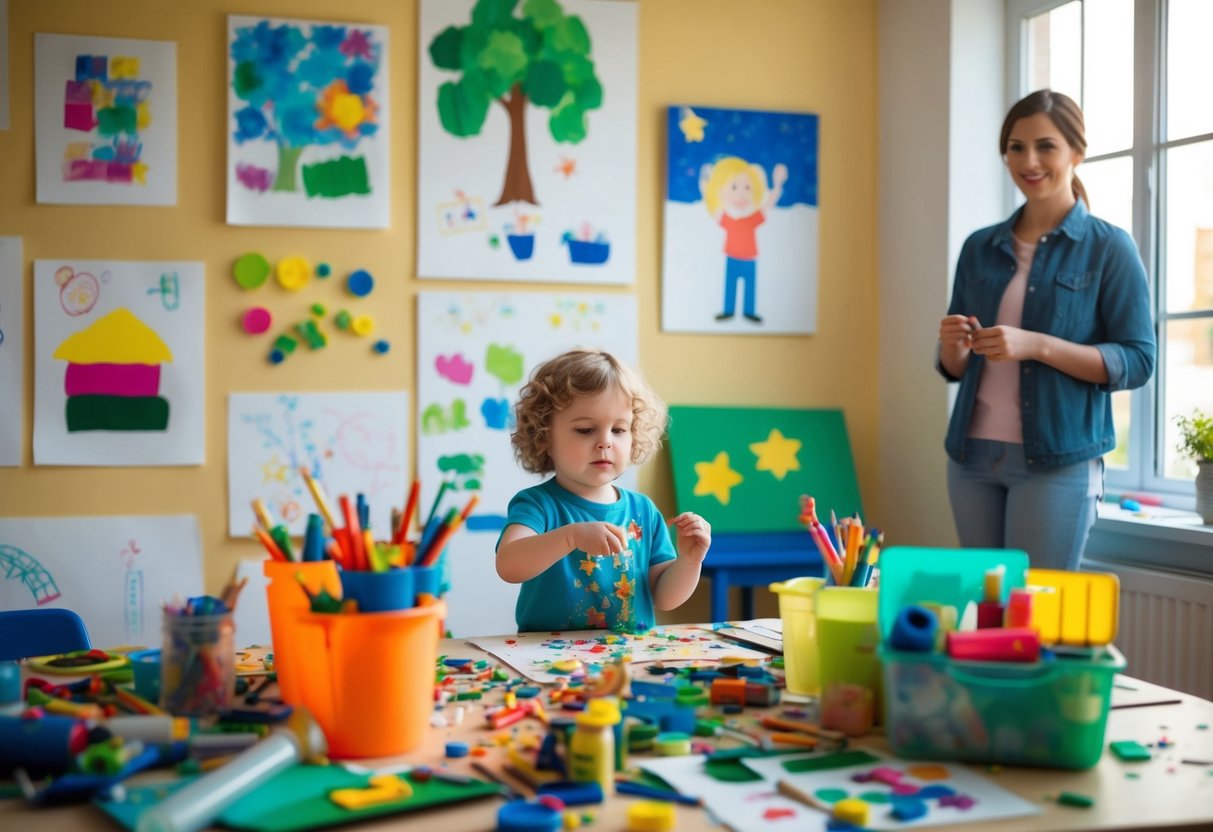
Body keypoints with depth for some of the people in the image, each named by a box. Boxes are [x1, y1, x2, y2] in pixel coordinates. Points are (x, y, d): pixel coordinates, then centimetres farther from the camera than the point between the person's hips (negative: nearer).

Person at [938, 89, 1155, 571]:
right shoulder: (979, 247, 11)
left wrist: (1036, 346, -19)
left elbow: (1137, 361, -8)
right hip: (972, 456, 5)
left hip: (1058, 460, -4)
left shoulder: (1109, 248, -2)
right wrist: (954, 346, -8)